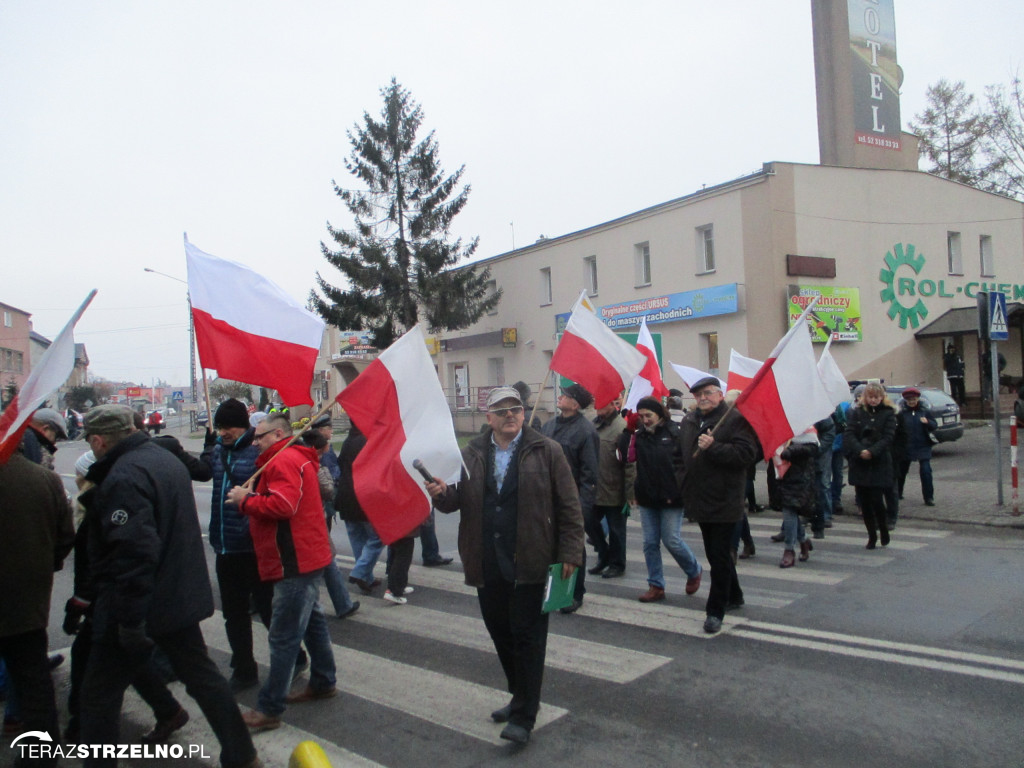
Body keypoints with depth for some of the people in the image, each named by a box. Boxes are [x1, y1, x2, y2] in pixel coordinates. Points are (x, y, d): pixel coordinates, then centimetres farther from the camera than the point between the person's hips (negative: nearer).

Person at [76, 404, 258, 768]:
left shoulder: (122, 477, -22)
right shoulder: (167, 459, 8)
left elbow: (135, 553, -29)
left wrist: (129, 620, -25)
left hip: (136, 609, -9)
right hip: (183, 598, 9)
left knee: (98, 696, 9)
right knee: (203, 676, 18)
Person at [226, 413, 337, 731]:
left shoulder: (283, 461, -16)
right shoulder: (294, 458, 19)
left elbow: (282, 505, -27)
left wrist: (245, 500, -14)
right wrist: (251, 499, 3)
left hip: (295, 562, -11)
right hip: (306, 558, 11)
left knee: (283, 637, -6)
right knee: (312, 621, 21)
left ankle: (269, 709, 1)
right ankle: (323, 682, 34)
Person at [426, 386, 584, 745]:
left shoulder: (547, 451, -4)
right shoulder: (471, 455, 8)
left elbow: (569, 506, -4)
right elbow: (457, 500, 7)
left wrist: (570, 553, -9)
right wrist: (443, 493, -16)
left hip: (530, 563, -4)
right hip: (487, 564, 5)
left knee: (527, 637, 2)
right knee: (501, 634, 16)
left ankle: (524, 716, 14)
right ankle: (521, 698, 36)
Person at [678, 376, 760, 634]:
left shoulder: (735, 419, -11)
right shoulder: (689, 421, 11)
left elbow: (746, 453, -21)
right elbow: (682, 456, 20)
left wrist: (713, 447, -27)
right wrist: (683, 490, 15)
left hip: (723, 503, -7)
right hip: (700, 499, 7)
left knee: (719, 557, -3)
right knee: (715, 553, 19)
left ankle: (715, 610, 6)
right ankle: (733, 596, 37)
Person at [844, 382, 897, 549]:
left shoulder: (888, 413, 5)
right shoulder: (856, 412, 8)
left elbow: (888, 437, -4)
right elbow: (849, 435, -2)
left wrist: (872, 452, -18)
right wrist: (860, 451, -18)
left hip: (880, 463, -2)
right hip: (859, 463, 2)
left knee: (876, 499, -8)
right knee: (864, 501, 4)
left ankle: (883, 529, 18)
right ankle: (872, 535, 17)